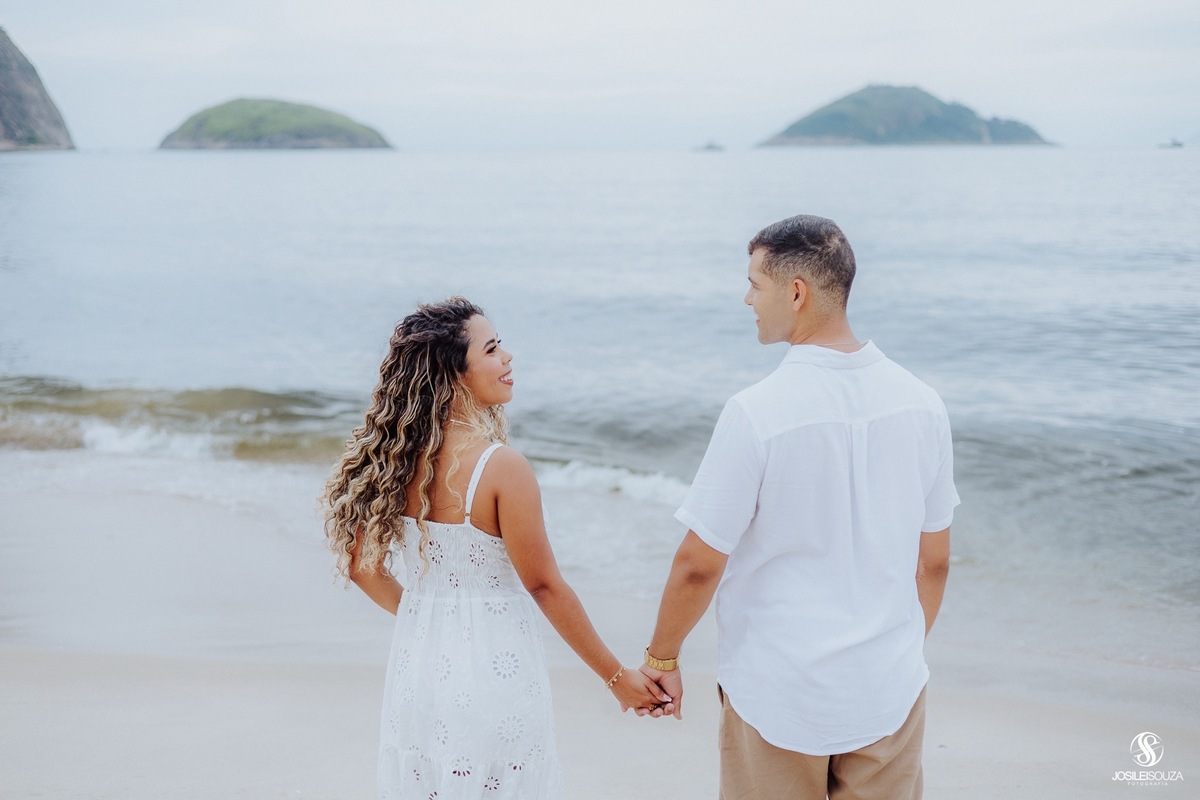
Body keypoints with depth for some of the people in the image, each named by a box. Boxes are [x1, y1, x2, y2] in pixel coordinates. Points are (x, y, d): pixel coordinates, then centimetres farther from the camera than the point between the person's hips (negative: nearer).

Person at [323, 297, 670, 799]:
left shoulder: (393, 458, -3)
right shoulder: (501, 467, -21)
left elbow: (362, 567, 6)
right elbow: (544, 587, -15)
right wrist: (616, 677, -5)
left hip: (417, 668, 6)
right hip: (493, 675, -6)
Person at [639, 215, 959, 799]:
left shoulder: (755, 413, -19)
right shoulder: (921, 403, -3)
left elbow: (699, 564, -14)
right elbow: (934, 561, 6)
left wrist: (662, 658, 2)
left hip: (778, 697, -4)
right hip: (890, 689, 4)